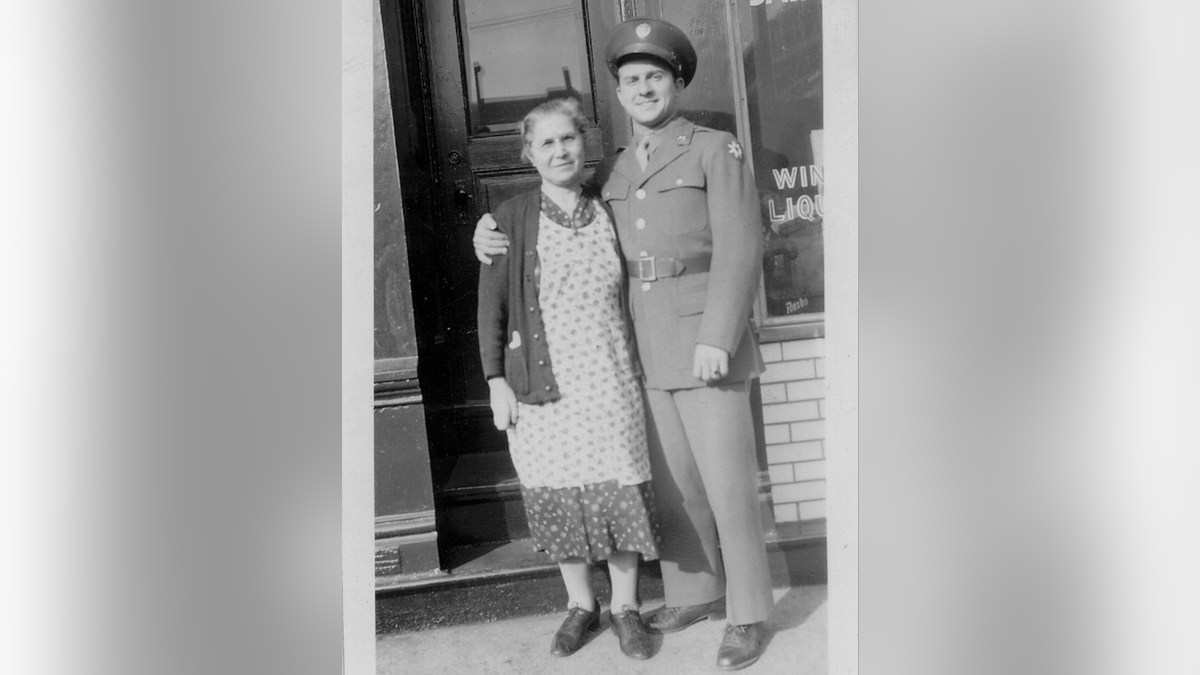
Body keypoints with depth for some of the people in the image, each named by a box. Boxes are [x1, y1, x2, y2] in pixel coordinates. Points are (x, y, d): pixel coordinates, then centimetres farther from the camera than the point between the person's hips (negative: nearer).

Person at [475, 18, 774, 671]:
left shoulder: (718, 150, -3)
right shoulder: (611, 170, 14)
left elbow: (739, 249, -11)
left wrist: (717, 340, -21)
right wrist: (500, 239, 2)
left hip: (706, 341, -5)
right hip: (645, 350, 6)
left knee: (727, 482, -1)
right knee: (673, 479, 13)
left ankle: (747, 613, 14)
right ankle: (694, 593, 29)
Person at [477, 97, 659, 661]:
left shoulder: (608, 213, 7)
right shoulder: (512, 218, -1)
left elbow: (629, 294, 13)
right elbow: (491, 306, -1)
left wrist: (641, 367, 10)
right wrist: (497, 382, -5)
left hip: (610, 379, 2)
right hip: (543, 382, -1)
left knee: (620, 491, 4)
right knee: (558, 497, 8)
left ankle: (625, 607, 23)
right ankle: (580, 605, 29)